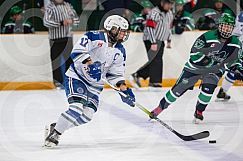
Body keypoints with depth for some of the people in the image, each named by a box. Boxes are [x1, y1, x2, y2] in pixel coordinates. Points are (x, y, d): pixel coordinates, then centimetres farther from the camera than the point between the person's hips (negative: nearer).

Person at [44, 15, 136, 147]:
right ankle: (54, 133, -14)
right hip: (77, 77, -7)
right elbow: (77, 52, -24)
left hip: (95, 85, 7)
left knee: (87, 115, -7)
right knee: (77, 107, -25)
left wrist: (123, 88, -4)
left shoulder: (120, 51, 6)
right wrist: (89, 63, -36)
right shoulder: (93, 37, -14)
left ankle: (55, 127, 9)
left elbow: (115, 73, 11)